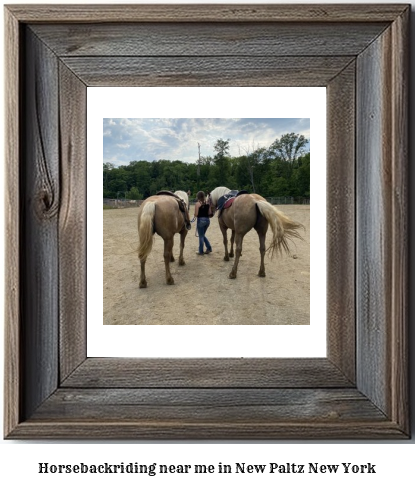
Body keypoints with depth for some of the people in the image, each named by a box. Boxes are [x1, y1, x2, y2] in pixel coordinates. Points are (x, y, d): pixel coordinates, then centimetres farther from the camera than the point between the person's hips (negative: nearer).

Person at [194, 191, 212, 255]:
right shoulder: (207, 203, 4)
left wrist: (195, 214, 9)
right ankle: (209, 248, 14)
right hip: (207, 219, 5)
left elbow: (196, 214, -13)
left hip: (201, 220, -5)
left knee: (201, 236, 5)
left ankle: (201, 252, 10)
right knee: (203, 235, 23)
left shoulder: (197, 203, -10)